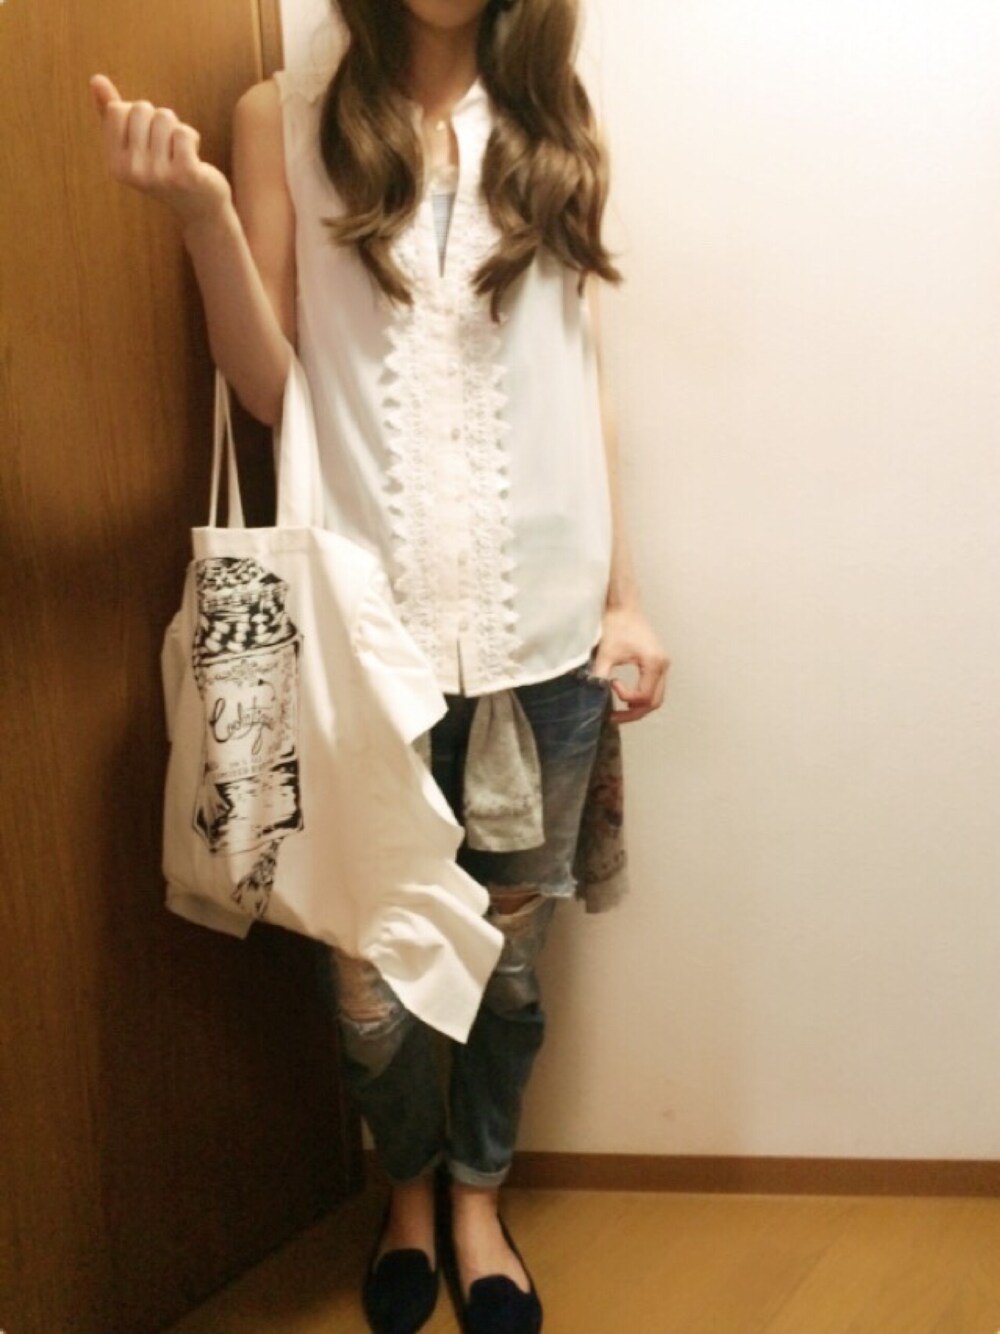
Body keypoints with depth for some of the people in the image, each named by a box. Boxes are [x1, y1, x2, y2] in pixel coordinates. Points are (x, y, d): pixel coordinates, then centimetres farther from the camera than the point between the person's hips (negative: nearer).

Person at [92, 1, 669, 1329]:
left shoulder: (553, 125, 11)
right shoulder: (286, 120, 6)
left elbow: (586, 379, 10)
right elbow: (270, 390, 1)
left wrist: (626, 595, 6)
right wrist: (202, 212, -14)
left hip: (544, 625, 2)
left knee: (511, 956, 11)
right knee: (373, 980, 6)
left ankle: (478, 1193, 38)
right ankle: (411, 1182, 38)